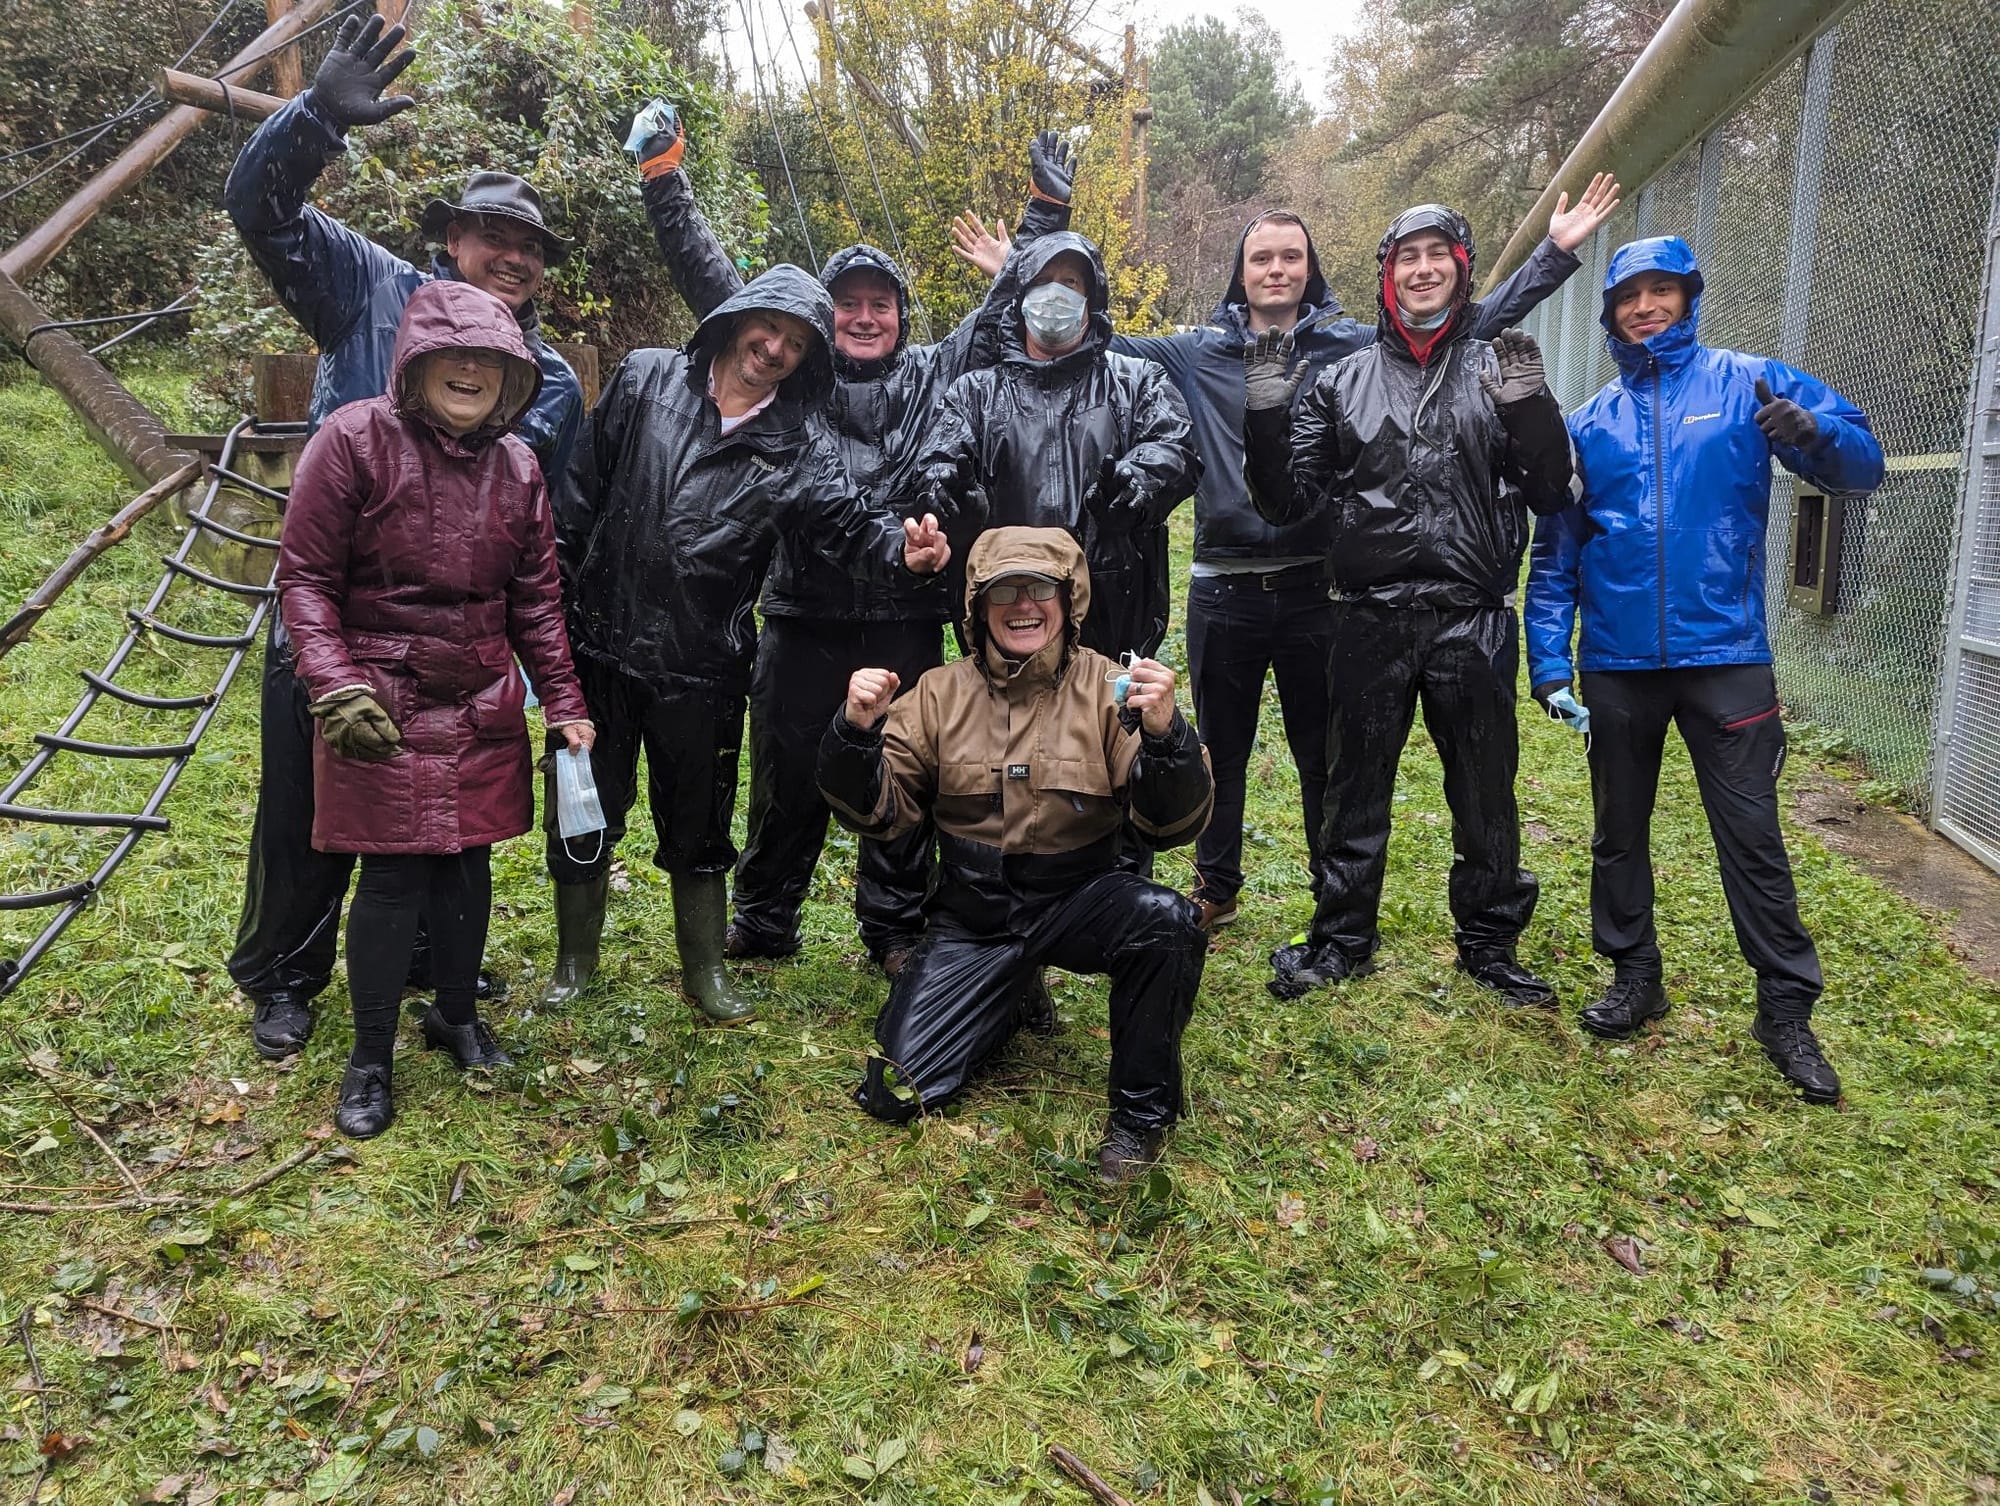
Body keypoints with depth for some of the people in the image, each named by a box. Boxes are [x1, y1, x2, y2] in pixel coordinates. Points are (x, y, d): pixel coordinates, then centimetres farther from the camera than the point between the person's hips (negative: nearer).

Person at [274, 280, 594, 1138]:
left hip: (484, 705, 5)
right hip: (383, 703, -4)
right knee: (394, 875, -1)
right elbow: (304, 577, -8)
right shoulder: (355, 440, -9)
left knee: (469, 860, 11)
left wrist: (564, 705, 7)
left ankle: (457, 1016, 34)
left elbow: (537, 599, 10)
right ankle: (370, 1061, 17)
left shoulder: (517, 467, 5)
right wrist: (338, 688, -18)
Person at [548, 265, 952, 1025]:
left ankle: (705, 970, 30)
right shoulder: (645, 380, 0)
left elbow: (849, 521, -13)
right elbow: (582, 484, 3)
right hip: (600, 642, 1)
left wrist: (901, 547, -35)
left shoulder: (796, 446, -1)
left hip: (702, 665, 0)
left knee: (698, 823, 12)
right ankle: (575, 963, 31)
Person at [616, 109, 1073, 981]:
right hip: (802, 615, 0)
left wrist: (1046, 212, 9)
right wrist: (665, 185, 4)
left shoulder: (937, 376, 11)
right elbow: (713, 283, 8)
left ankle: (897, 928, 23)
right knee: (785, 773, 9)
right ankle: (762, 923, 26)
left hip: (907, 619, 1)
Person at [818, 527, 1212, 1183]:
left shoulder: (1109, 689, -7)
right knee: (896, 1091, -9)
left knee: (1168, 919, -34)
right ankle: (1005, 998, 22)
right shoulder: (940, 694, 0)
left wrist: (1164, 733, -33)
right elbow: (877, 814, 0)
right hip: (972, 914, 2)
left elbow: (1172, 826, -15)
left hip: (1079, 900, -1)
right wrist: (856, 732, -19)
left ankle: (1141, 1110, -10)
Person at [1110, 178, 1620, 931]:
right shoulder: (1199, 353, 5)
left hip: (1315, 584, 0)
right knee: (1221, 752, 14)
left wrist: (1555, 251, 3)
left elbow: (1474, 324, 6)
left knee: (1325, 755, 11)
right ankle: (1215, 888, 31)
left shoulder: (1355, 346, 4)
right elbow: (1102, 344, 11)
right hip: (1223, 590, 1)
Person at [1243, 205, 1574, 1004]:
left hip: (1473, 620, 0)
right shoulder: (1344, 380, 8)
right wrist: (1266, 413, -11)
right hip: (1371, 619, 0)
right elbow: (1286, 499, 4)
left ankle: (1489, 942, 26)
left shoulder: (1496, 369, 7)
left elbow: (1549, 494, 0)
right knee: (1356, 786, 10)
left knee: (1485, 789, 9)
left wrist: (1530, 404, -16)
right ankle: (1342, 937, 25)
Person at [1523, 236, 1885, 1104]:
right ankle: (1633, 976, 29)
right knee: (1619, 828, 13)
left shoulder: (1748, 386, 1)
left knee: (1752, 835, 0)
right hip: (1617, 665, 3)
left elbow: (1863, 467, -5)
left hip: (1724, 655, -3)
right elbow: (1555, 553, 9)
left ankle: (1787, 1009, 13)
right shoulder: (1591, 423, 8)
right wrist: (1548, 661, 2)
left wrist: (1813, 433, -27)